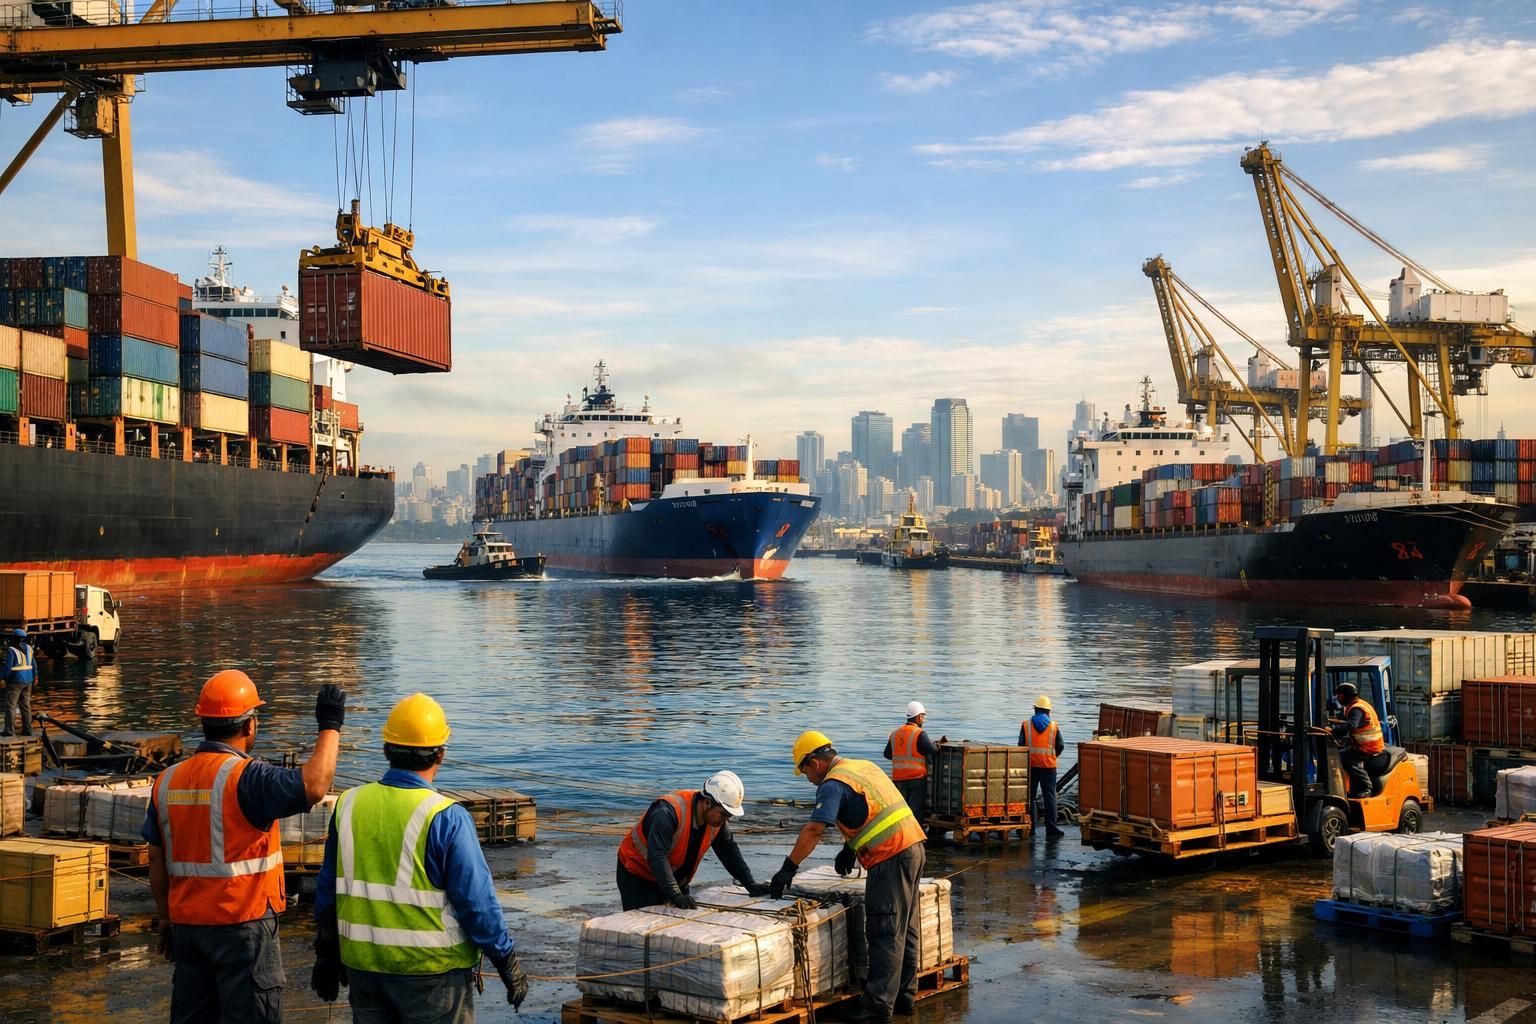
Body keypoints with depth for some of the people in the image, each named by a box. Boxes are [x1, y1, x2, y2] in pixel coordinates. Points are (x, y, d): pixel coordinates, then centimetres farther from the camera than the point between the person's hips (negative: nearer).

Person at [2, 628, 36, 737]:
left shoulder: (11, 650, -14)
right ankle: (27, 730, 12)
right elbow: (33, 664, 11)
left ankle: (9, 730, -7)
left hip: (16, 681, -6)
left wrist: (4, 679, -3)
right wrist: (35, 676, 22)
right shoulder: (28, 648, 5)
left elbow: (8, 667, -16)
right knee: (25, 705, 12)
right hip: (28, 681, 6)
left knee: (10, 705, -2)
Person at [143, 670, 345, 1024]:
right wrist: (330, 726, -19)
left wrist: (165, 917, 20)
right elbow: (312, 785, -31)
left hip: (186, 920, 7)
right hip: (242, 922, -7)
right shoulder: (245, 776, -17)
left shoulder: (167, 780, 6)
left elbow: (157, 860, 11)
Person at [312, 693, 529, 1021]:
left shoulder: (348, 805, -1)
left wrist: (327, 954, 20)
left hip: (363, 965, 5)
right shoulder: (446, 818, -17)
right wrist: (507, 962, -4)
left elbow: (328, 889, 9)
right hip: (431, 970, -5)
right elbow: (477, 901, -15)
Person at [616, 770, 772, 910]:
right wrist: (675, 895, -43)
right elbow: (657, 857, -38)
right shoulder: (668, 812, -34)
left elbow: (730, 851, 3)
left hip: (675, 878, 7)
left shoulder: (717, 817, -10)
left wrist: (750, 884, -2)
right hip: (637, 874, -7)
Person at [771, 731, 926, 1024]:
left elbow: (813, 830, -18)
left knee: (885, 933, -7)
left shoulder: (834, 784, -10)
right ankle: (903, 997, 21)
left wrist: (788, 869, -15)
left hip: (891, 857, -9)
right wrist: (850, 848, 27)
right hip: (913, 847, 9)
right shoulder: (865, 766, 18)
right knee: (904, 931, 14)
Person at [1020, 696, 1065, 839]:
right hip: (1049, 766, 0)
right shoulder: (1053, 726, 1)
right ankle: (1051, 829, -4)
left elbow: (1021, 745, -2)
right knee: (1050, 797, 2)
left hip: (1031, 765, 0)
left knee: (1029, 796, 10)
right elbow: (1060, 746, 2)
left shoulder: (1026, 725, -1)